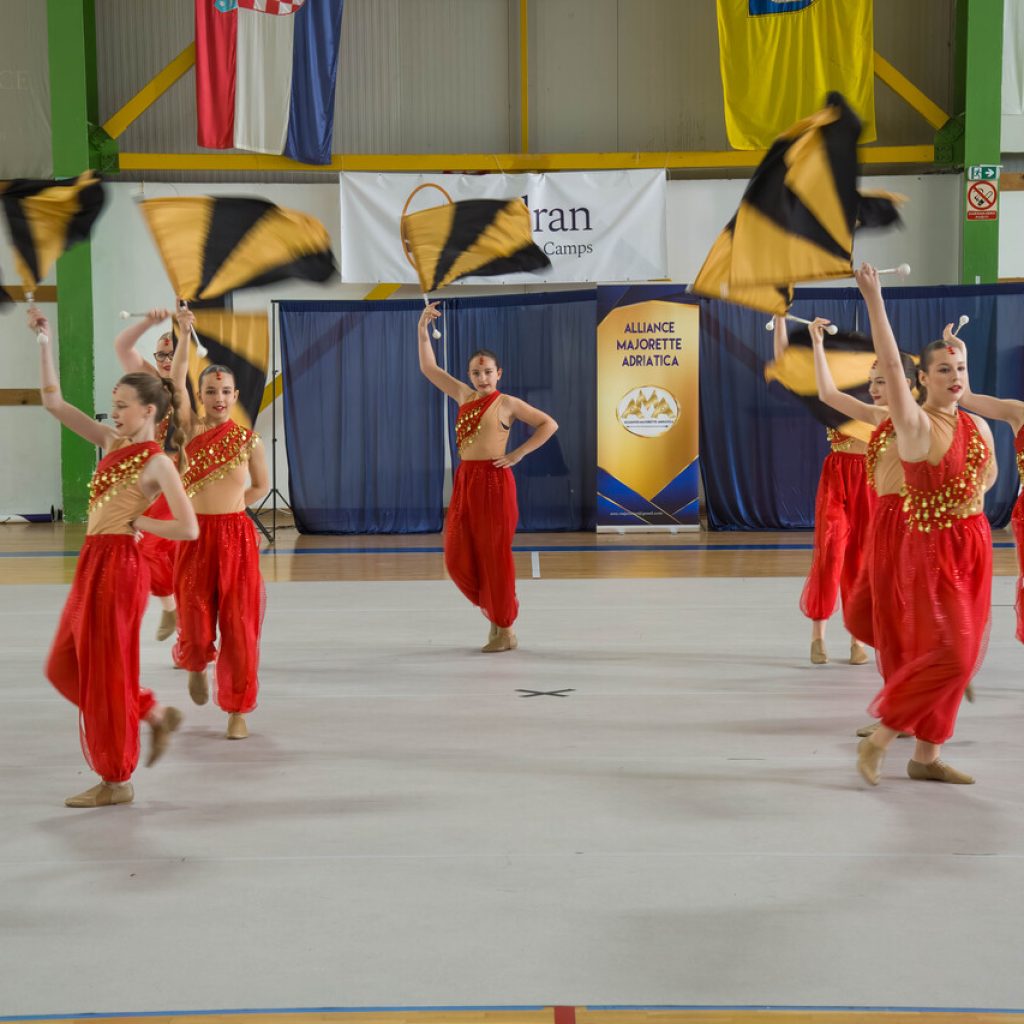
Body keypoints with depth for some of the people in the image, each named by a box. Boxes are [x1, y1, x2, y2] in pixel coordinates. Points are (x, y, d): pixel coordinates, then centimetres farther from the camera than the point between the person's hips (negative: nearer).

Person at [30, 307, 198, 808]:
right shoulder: (110, 442, 11)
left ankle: (116, 781, 12)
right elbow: (54, 403, 13)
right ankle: (156, 714, 26)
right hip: (94, 563, 9)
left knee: (104, 670, -1)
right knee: (66, 666, 15)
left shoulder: (157, 462, -10)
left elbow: (188, 528, -17)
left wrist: (134, 521, -9)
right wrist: (44, 342, 6)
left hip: (119, 565, -8)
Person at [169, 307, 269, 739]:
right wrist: (184, 335, -15)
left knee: (239, 623, 0)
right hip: (196, 536, 0)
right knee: (195, 620, 1)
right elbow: (176, 382, -8)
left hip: (236, 536, 0)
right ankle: (195, 664, 39)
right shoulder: (192, 430, 1)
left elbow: (261, 486, 13)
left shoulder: (248, 439, 2)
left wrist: (228, 505, 5)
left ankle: (237, 710, 12)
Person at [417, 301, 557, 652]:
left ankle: (505, 632, 9)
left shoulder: (508, 403, -2)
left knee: (495, 555, -1)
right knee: (457, 558, 4)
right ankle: (496, 609, 22)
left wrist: (517, 454, -7)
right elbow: (429, 368, 13)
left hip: (494, 482, -6)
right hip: (464, 481, 6)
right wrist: (423, 330, 4)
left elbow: (549, 424, -3)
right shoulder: (464, 396, 12)